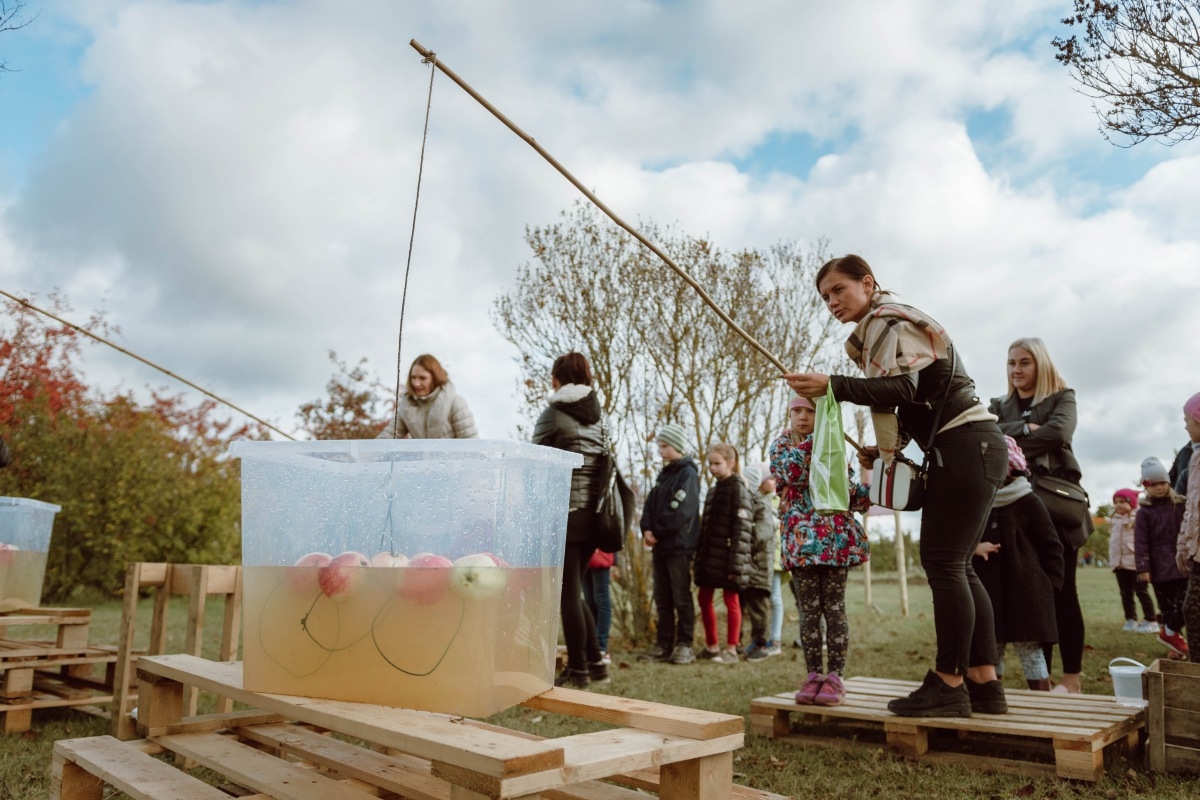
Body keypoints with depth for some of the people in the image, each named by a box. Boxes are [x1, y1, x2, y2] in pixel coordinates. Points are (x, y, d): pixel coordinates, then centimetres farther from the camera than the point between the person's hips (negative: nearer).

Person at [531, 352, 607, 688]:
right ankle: (595, 661, 19)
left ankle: (577, 669, 8)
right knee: (574, 590, 17)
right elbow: (604, 462, 13)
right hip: (594, 512, 7)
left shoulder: (553, 414, -6)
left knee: (568, 593, 2)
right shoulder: (598, 417, 13)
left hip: (564, 512, -7)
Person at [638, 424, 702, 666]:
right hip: (660, 546, 8)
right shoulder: (664, 474, 18)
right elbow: (650, 505, 12)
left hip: (679, 546, -8)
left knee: (681, 598, -1)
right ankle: (663, 645, 17)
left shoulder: (688, 473, -7)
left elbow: (681, 510, -17)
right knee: (662, 599, 11)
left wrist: (657, 531, -11)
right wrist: (647, 529, -6)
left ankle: (684, 645, 6)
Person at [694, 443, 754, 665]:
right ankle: (711, 646, 23)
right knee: (704, 597, 11)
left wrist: (736, 561, -20)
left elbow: (742, 528, -15)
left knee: (731, 599, 0)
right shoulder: (713, 490, 16)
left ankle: (731, 650, 8)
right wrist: (700, 555, 14)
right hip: (710, 555, 8)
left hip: (727, 555, -8)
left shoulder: (737, 488, -9)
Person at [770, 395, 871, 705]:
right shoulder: (780, 446, 6)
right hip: (800, 538, 0)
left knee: (834, 607, 2)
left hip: (834, 536, 0)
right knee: (809, 609, 4)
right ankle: (814, 675, 12)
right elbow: (793, 475, -15)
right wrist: (813, 440, -17)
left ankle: (835, 676, 9)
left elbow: (847, 490, 5)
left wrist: (870, 491, -12)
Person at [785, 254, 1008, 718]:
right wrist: (884, 448, 12)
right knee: (954, 566, 8)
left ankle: (948, 685, -5)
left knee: (942, 563, -10)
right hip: (972, 448, 10)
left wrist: (833, 386, -28)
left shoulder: (886, 320, -7)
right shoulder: (883, 326, 22)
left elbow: (902, 388, -22)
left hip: (965, 446, -10)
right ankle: (984, 684, 11)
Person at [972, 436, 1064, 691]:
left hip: (1025, 593, -4)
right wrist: (974, 547, -8)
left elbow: (1051, 546, -2)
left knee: (1030, 651, 1)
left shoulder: (1028, 501, -5)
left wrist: (1050, 584, -4)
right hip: (988, 593, 4)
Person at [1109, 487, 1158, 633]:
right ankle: (1131, 620, 18)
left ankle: (1150, 621, 7)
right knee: (1126, 593, 11)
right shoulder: (1114, 520, 14)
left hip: (1135, 561, -7)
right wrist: (1113, 559, 17)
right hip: (1119, 562, 7)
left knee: (1141, 591, 0)